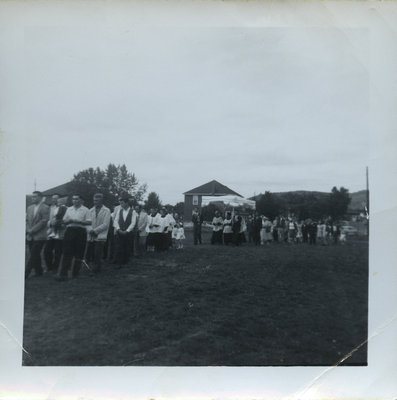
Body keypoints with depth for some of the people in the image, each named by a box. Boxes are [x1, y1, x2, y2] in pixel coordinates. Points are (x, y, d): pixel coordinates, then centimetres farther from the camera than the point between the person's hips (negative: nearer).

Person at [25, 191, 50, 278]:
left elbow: (44, 221, -13)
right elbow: (27, 220, 14)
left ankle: (26, 274, -6)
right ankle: (38, 271, 22)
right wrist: (28, 230, -3)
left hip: (39, 236, -6)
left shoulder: (45, 208, -7)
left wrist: (32, 230, -13)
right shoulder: (30, 208, 14)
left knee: (33, 255, -7)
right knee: (35, 255, 11)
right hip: (30, 236, 6)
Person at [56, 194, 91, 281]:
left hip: (81, 231, -2)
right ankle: (63, 274, -6)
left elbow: (89, 222, -4)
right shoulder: (69, 209, 16)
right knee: (67, 253, -5)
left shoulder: (85, 210, 3)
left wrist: (79, 221, -16)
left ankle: (75, 273, 15)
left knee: (79, 254, 2)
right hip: (70, 230, 2)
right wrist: (70, 220, -6)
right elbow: (64, 221, 14)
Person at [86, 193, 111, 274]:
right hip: (90, 237, 4)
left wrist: (95, 230, -12)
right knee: (88, 255, 1)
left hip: (100, 237, -4)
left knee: (98, 256, -4)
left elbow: (105, 224, -7)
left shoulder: (106, 211, 0)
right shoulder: (91, 210, 14)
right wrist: (90, 230, -12)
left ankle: (97, 269, 10)